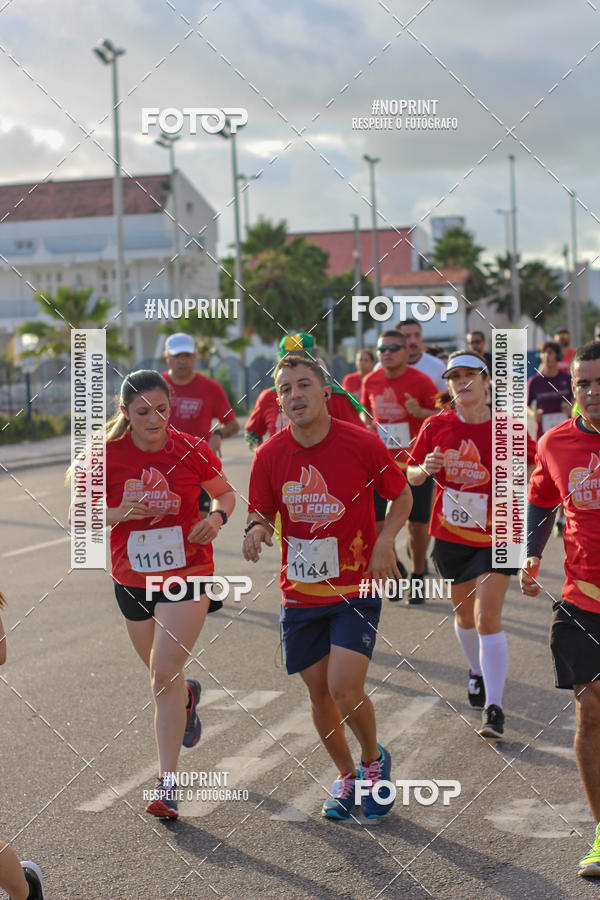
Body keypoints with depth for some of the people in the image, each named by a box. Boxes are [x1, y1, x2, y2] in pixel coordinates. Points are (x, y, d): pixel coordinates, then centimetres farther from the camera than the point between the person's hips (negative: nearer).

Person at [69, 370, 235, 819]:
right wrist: (118, 513, -24)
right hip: (132, 579, 3)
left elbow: (225, 493, 8)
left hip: (187, 574, -3)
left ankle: (167, 783, -7)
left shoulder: (192, 449, -9)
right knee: (163, 675, 19)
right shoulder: (109, 454, -9)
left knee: (164, 676, -13)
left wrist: (217, 517, -14)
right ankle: (188, 696, 57)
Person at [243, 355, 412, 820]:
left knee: (345, 689, -14)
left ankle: (374, 759, 16)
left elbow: (402, 495, 4)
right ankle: (346, 776, 33)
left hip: (356, 589, -3)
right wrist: (257, 530, -18)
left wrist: (385, 541, -13)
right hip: (299, 591, 3)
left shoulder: (363, 444, -10)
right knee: (320, 694, 9)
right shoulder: (269, 455, -5)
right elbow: (262, 515, 6)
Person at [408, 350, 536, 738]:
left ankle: (494, 707, -8)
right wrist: (425, 468, -18)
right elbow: (412, 476, 3)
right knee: (465, 615, 18)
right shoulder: (437, 426, -4)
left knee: (488, 618, -12)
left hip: (497, 536, -3)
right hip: (451, 536, 3)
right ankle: (477, 671, 46)